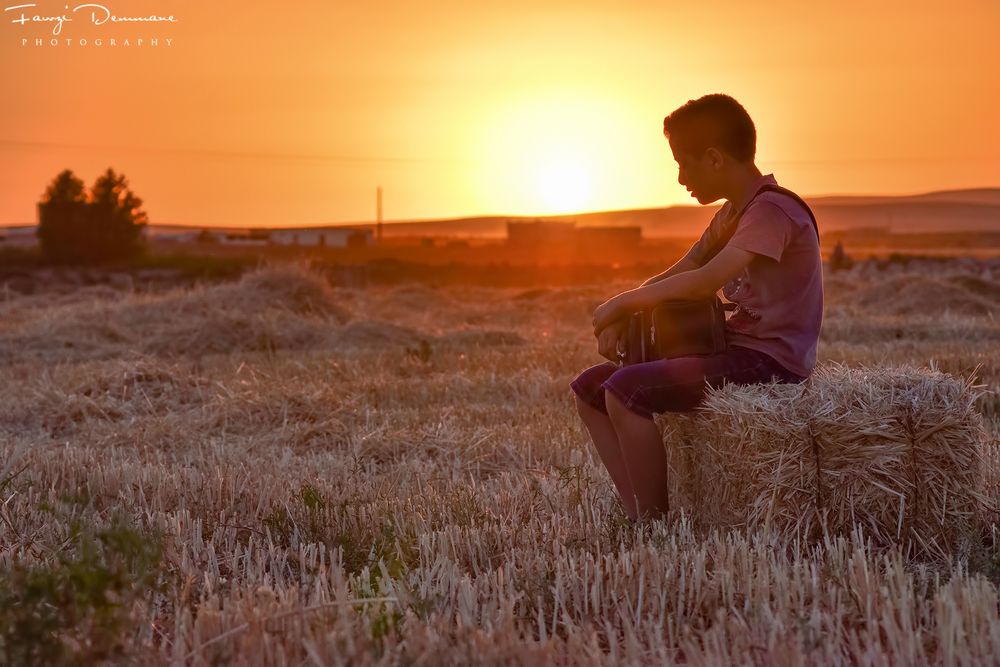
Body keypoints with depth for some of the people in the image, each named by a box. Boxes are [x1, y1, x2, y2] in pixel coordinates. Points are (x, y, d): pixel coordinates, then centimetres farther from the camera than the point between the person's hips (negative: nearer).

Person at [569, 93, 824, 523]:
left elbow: (706, 282, -28)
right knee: (589, 389, 2)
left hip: (770, 359, -10)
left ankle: (657, 524, -14)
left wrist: (623, 301, -17)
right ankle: (638, 519, -3)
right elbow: (677, 274, 18)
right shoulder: (730, 213, 16)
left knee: (624, 390, -27)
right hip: (733, 348, 10)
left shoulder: (772, 210, -16)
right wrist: (620, 314, -1)